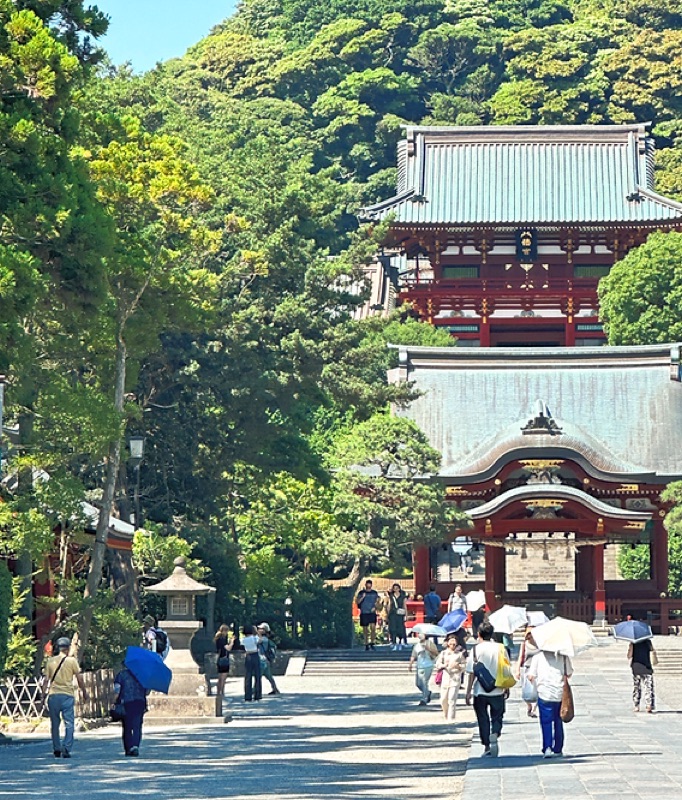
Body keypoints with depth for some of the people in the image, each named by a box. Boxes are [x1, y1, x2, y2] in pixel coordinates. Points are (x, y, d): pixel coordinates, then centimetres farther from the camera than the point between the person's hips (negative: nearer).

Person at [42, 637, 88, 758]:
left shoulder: (50, 661, 6)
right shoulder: (72, 661, -1)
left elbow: (46, 680, 4)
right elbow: (79, 679, 0)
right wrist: (84, 692, 12)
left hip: (53, 695, 3)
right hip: (67, 695, -3)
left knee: (55, 724, 12)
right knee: (69, 723, 0)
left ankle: (56, 749, 16)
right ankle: (66, 749, -11)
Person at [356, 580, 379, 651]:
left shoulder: (375, 593, 8)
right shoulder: (361, 593, 4)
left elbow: (377, 601, 15)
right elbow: (357, 602, 0)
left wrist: (375, 607, -2)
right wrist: (362, 597, -15)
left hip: (372, 613, 0)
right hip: (363, 613, 0)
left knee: (373, 627, -15)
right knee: (365, 629, 3)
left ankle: (372, 643, -3)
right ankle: (366, 644, 13)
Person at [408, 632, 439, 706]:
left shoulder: (429, 643, -1)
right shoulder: (417, 645, 13)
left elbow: (436, 653, -6)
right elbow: (413, 656, 16)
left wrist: (428, 648, -17)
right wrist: (410, 665, 6)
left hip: (428, 666, -6)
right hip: (419, 667, 6)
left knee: (425, 683, -10)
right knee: (418, 683, 7)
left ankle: (424, 700, -4)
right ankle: (428, 693, 31)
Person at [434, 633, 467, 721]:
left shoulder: (460, 654, 6)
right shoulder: (443, 653, 10)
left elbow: (464, 666, 6)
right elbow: (437, 664, 5)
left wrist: (458, 666, -13)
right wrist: (444, 665, -14)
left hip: (455, 679, -3)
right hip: (445, 678, 3)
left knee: (452, 700, -12)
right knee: (443, 700, 5)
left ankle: (451, 719, -9)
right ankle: (446, 716, 29)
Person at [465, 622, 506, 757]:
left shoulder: (476, 649, -9)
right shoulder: (499, 648, -3)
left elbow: (472, 673, -9)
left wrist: (468, 692, -3)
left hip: (480, 691, -1)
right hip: (497, 691, 1)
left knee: (483, 719, 10)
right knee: (497, 717, 14)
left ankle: (487, 747, 12)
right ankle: (494, 736, -13)